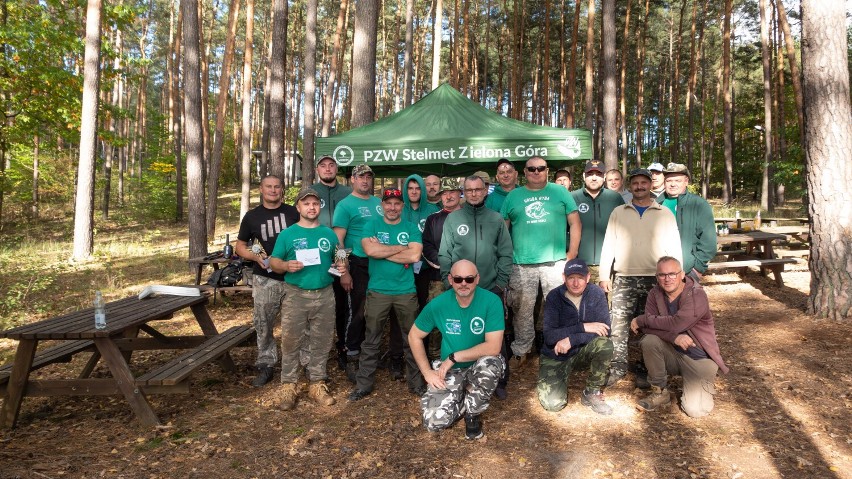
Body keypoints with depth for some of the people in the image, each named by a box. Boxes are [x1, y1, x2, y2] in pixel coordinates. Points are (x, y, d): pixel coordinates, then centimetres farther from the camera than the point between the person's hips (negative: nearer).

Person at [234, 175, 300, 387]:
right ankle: (266, 365, 16)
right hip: (265, 279, 1)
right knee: (263, 324, 4)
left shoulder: (293, 213, 5)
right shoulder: (252, 216, 7)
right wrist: (255, 257, -8)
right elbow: (240, 246, 12)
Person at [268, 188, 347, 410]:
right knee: (291, 342, 0)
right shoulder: (287, 234, 2)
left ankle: (317, 384, 20)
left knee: (321, 342, 8)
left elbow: (338, 260, 17)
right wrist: (286, 265, -19)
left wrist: (341, 267, -6)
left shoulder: (329, 234, 9)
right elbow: (273, 262, 2)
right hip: (296, 295, -2)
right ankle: (289, 385, 12)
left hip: (325, 295, 3)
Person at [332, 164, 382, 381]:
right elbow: (338, 240, -10)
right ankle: (352, 358, 11)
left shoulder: (379, 203, 13)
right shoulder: (346, 205, -5)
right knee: (357, 312, -1)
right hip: (358, 265, -5)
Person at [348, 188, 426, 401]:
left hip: (406, 291, 1)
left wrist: (382, 251, -11)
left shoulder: (411, 228, 4)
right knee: (371, 341, 8)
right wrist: (402, 248, -10)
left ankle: (417, 382, 24)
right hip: (378, 291, 0)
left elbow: (415, 255, -12)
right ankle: (364, 384, 20)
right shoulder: (372, 226, 3)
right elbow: (370, 250, -15)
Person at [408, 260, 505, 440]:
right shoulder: (438, 304, -12)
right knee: (434, 421, -18)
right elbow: (414, 336, 1)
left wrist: (453, 357, -22)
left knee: (490, 363, -37)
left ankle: (473, 412, -6)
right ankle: (463, 401, 17)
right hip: (450, 371, 1)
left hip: (480, 366, -1)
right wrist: (427, 372, -6)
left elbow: (493, 347, -26)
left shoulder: (491, 301, -20)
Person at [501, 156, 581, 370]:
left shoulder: (560, 192, 9)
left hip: (556, 262, 0)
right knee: (522, 310, 6)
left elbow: (575, 223, 7)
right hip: (521, 265, 1)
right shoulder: (513, 196, 11)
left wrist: (572, 252, -1)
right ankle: (520, 351, 20)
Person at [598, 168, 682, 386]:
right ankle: (617, 368, 8)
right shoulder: (618, 213, 10)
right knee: (618, 325, -2)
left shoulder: (665, 214, 7)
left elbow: (674, 248, 5)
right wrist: (604, 276, 0)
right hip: (624, 279, 1)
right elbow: (608, 245, 7)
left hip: (655, 279, 0)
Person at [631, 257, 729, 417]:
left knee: (694, 410, -18)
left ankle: (704, 385, 18)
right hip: (672, 354, 4)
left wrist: (641, 320, -21)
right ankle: (660, 392, -6)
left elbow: (676, 324, -32)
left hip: (699, 358, -4)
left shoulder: (697, 295, -20)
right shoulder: (655, 294, -5)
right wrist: (673, 337, -31)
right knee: (649, 341, -28)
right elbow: (648, 327, -14)